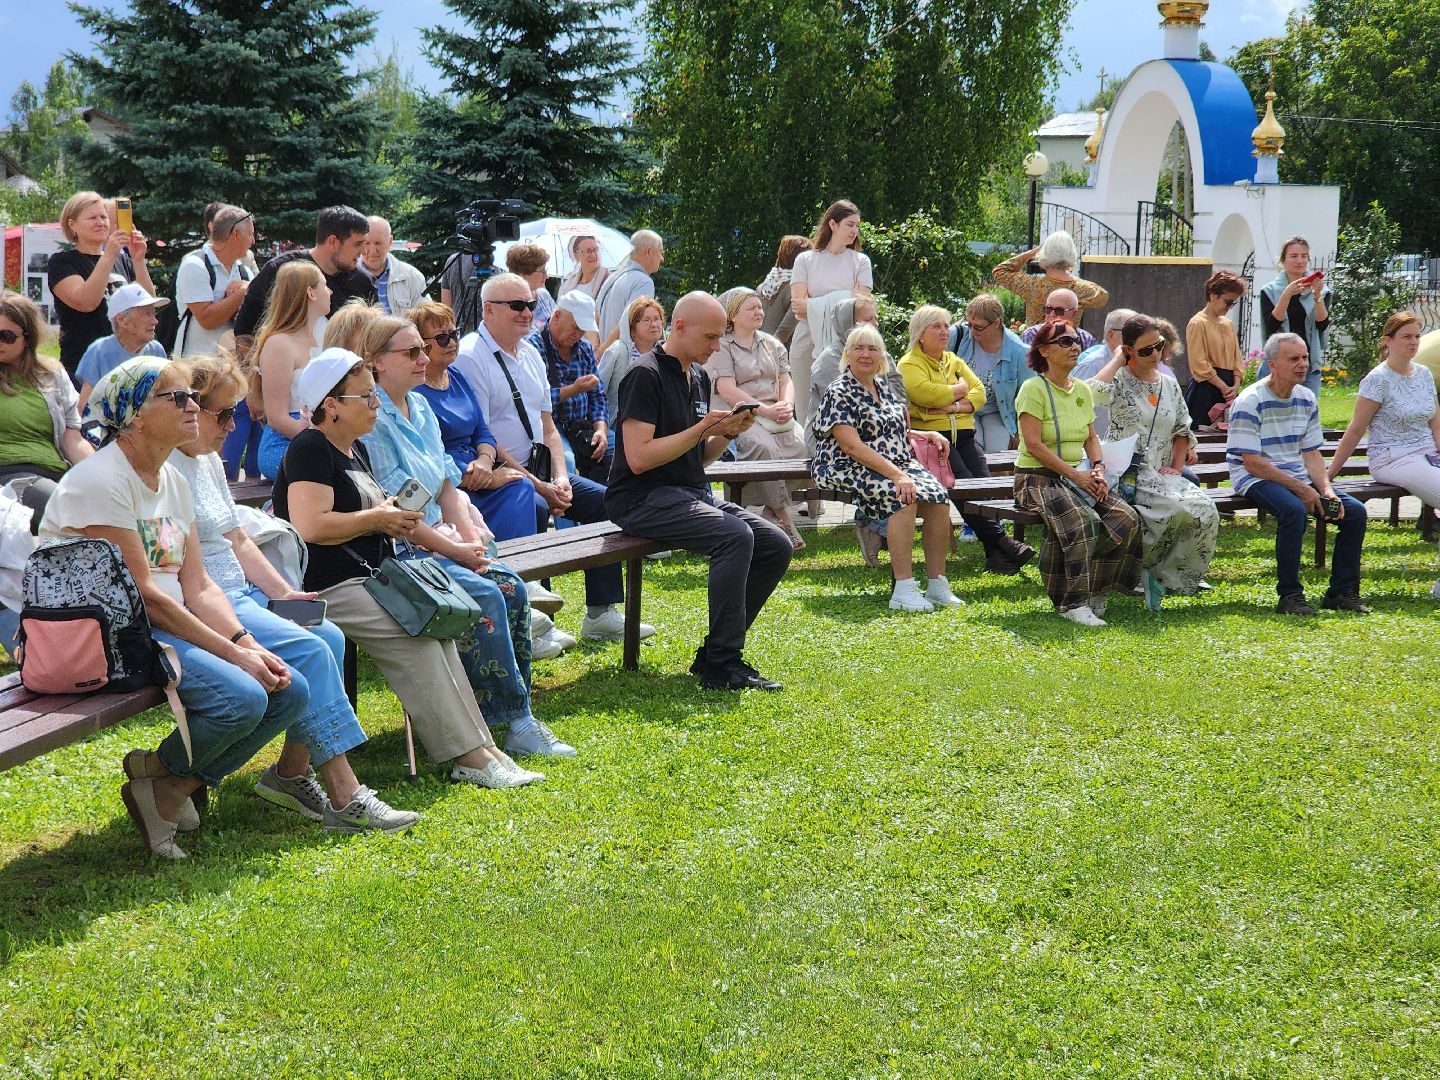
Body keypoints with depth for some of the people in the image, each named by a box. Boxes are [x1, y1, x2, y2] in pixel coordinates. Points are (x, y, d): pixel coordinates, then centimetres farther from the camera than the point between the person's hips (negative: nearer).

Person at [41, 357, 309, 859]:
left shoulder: (173, 482, 14)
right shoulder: (99, 480, -14)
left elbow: (198, 587, 9)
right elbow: (143, 595, -19)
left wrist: (249, 645, -8)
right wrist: (235, 654, -20)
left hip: (172, 629, 9)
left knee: (290, 690, -5)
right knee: (240, 698, -27)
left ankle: (174, 786, 4)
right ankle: (158, 777, 1)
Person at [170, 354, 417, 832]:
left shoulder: (209, 461, 17)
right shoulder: (167, 469, -15)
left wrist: (283, 593, 11)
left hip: (238, 594, 10)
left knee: (330, 637, -6)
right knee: (309, 651, -21)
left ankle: (292, 773, -1)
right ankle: (344, 798, -20)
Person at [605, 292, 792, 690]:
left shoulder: (700, 378, 16)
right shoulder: (645, 375, -11)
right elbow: (638, 458, -20)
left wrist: (727, 433, 0)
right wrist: (703, 429, -16)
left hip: (692, 493, 9)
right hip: (644, 500, -9)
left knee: (777, 547, -4)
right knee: (735, 535, -31)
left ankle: (713, 654, 3)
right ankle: (722, 665, -25)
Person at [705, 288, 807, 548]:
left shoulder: (772, 344, 24)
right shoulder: (721, 347, 3)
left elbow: (786, 380, 18)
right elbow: (727, 390, -9)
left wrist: (786, 405, -6)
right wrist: (764, 410, -16)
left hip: (776, 415, 6)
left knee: (802, 445, -25)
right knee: (763, 446, -36)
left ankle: (770, 511, -14)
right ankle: (783, 517, -26)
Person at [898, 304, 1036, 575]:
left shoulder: (955, 361, 25)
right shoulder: (908, 364, 4)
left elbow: (979, 392, 11)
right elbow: (927, 394, -14)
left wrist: (954, 406, -8)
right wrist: (960, 388, 2)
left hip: (963, 435, 5)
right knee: (963, 482, -27)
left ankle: (996, 556, -26)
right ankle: (998, 540, -30)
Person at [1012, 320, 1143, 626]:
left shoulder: (1082, 389, 14)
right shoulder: (1034, 388, -9)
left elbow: (1092, 437, 17)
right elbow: (1034, 444, -16)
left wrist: (1098, 469, -4)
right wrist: (1076, 475, -20)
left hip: (1076, 477, 7)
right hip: (1038, 478, -7)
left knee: (1127, 519, -17)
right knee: (1082, 519, -35)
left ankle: (1094, 589, -4)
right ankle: (1072, 602, -25)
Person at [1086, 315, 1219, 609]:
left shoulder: (1169, 383, 16)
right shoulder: (1120, 380, -3)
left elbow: (1183, 430, 22)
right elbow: (1096, 391, -28)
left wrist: (1176, 467, 6)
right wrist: (1117, 360, -12)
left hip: (1162, 475, 7)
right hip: (1128, 476, -6)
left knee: (1206, 512, -20)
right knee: (1184, 508, -30)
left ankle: (1162, 573, -6)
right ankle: (1141, 568, -9)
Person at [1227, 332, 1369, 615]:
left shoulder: (1307, 399, 9)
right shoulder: (1249, 402, -13)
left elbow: (1311, 454, 10)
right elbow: (1252, 463, -17)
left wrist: (1326, 490, -9)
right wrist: (1300, 489, -19)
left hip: (1297, 476, 7)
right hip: (1255, 479, -7)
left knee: (1355, 511, -9)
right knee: (1294, 510, -36)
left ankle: (1342, 591, 2)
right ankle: (1290, 596, -27)